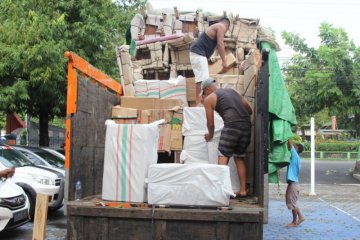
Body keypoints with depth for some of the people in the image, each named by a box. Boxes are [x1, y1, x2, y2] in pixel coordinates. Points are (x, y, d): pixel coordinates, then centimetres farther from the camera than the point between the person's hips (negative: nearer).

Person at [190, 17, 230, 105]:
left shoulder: (215, 27, 29)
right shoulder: (221, 27, 1)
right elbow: (220, 44, -10)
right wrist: (224, 61, -9)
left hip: (197, 52, 10)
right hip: (199, 53, -10)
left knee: (201, 77, 10)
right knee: (202, 78, -15)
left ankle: (199, 102, 10)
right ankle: (199, 102, -19)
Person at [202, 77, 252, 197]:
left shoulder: (209, 99, 10)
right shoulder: (232, 91, 26)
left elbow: (210, 123, 13)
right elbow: (250, 110, 24)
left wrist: (210, 135, 31)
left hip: (232, 126, -6)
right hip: (247, 125, 6)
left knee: (223, 158, 1)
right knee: (239, 158, 17)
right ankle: (243, 190, 16)